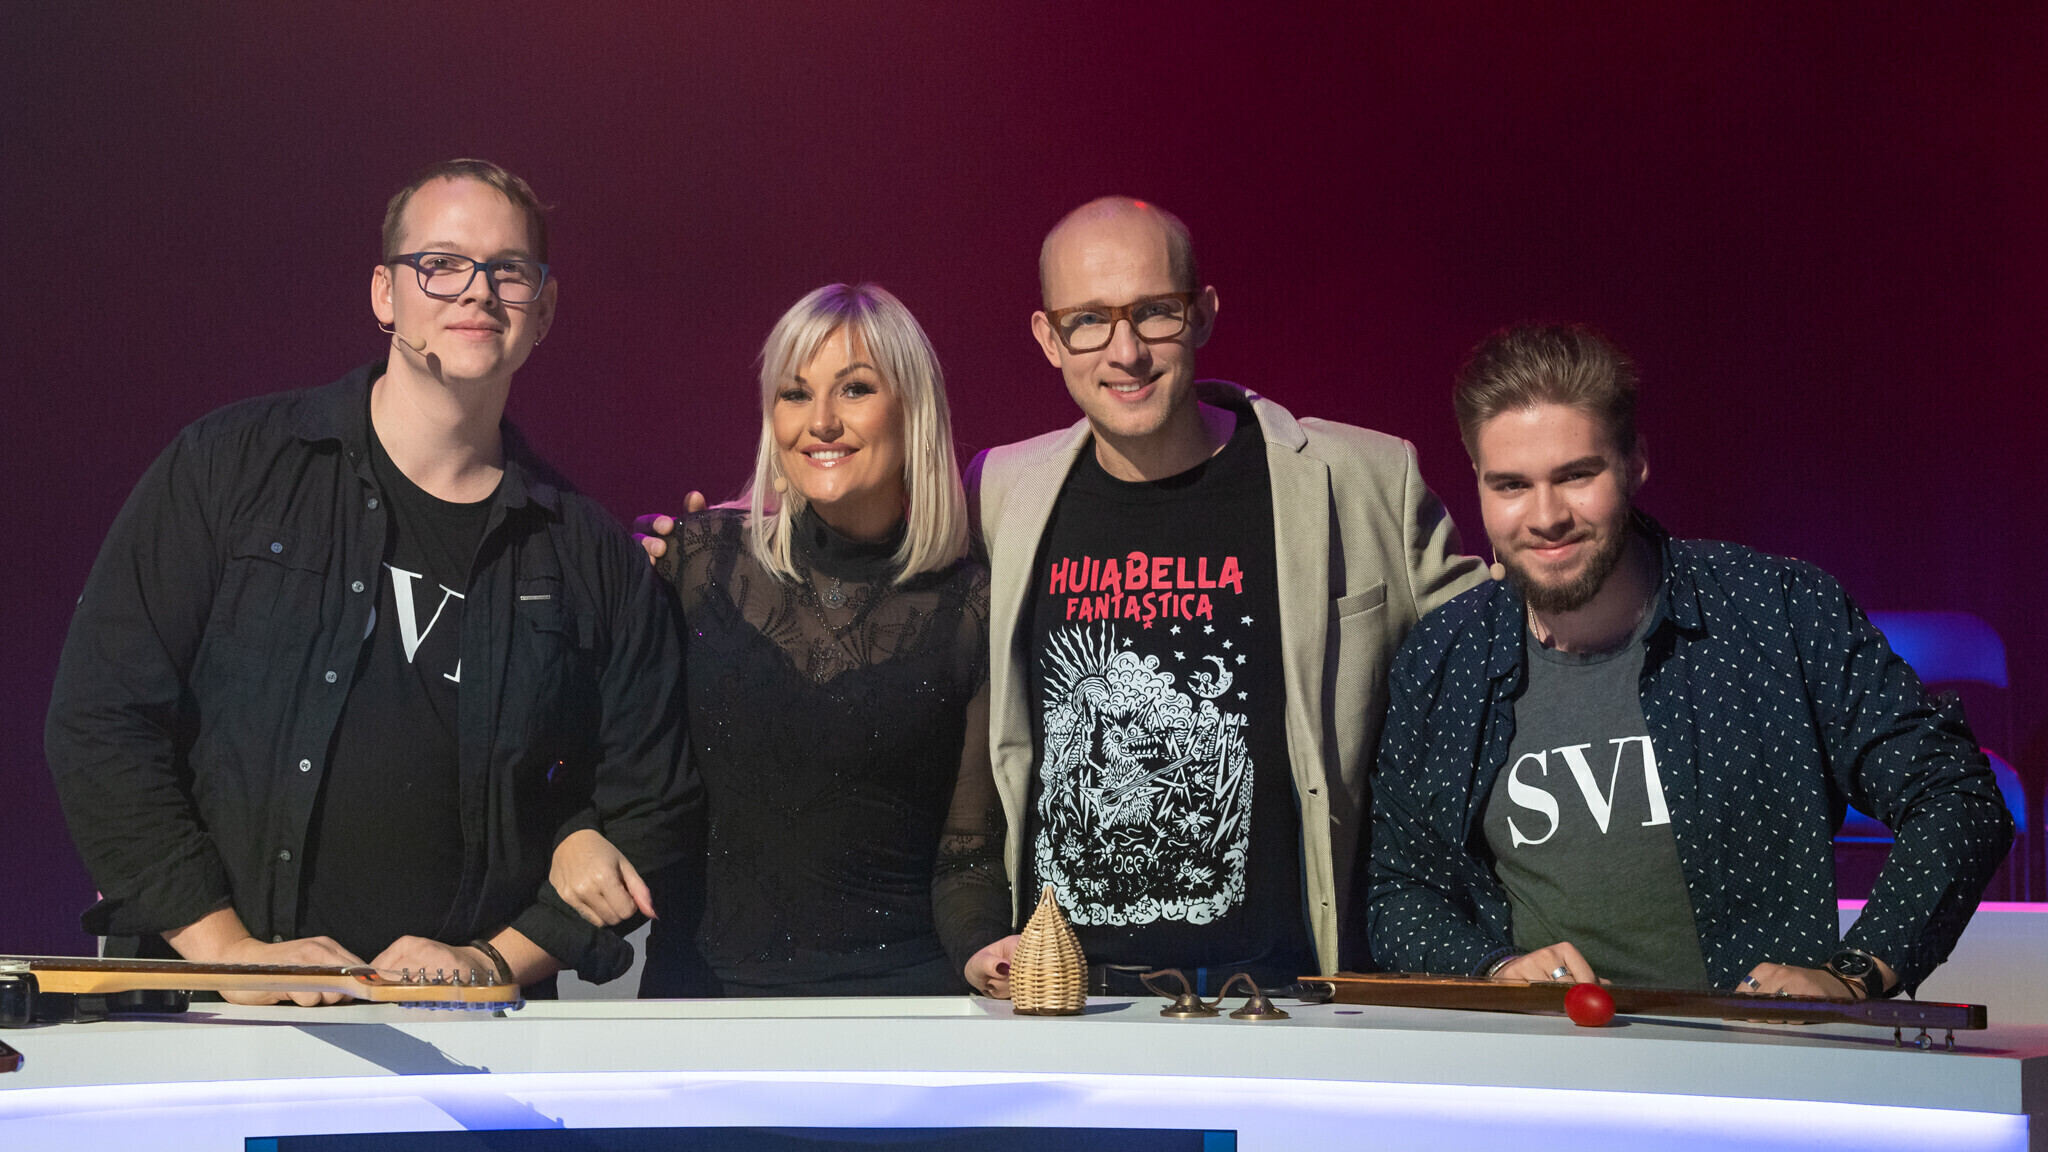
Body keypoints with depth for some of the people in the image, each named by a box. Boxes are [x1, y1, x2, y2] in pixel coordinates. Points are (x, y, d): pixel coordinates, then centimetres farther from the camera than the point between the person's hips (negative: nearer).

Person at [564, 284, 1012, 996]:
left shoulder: (973, 607, 2)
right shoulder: (701, 558, 3)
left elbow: (969, 856, 3)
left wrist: (984, 953, -16)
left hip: (898, 985, 1)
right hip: (703, 978, -1)